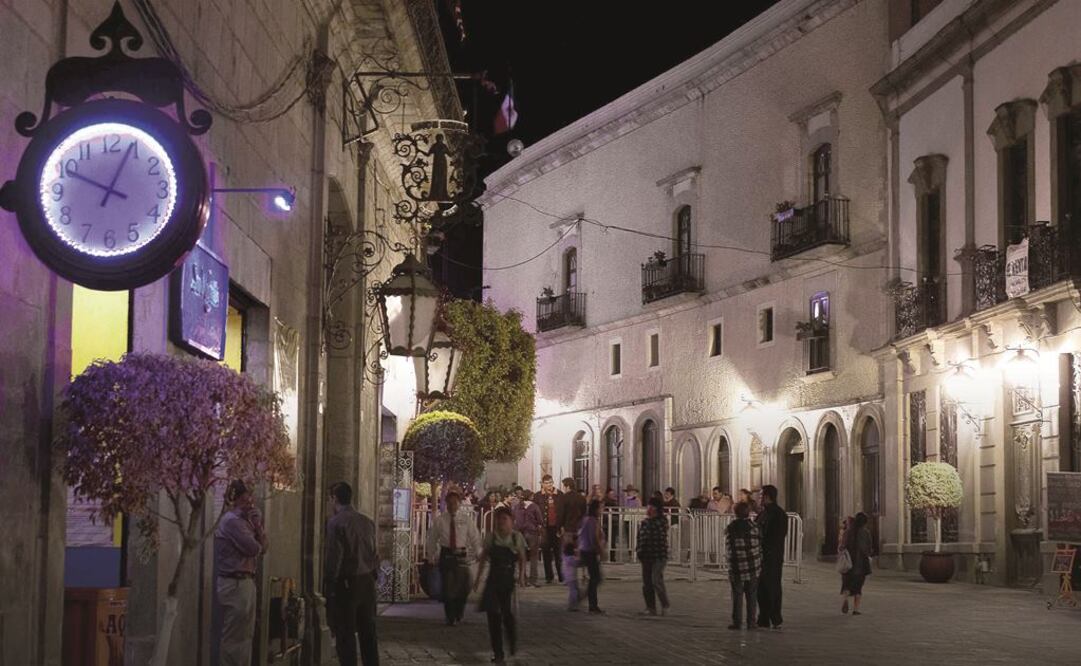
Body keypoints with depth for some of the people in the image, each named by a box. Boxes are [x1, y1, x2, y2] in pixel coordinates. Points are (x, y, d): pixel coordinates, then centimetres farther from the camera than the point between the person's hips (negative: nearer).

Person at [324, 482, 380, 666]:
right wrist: (373, 574, 16)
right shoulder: (367, 522, 6)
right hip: (367, 582, 6)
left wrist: (328, 585, -7)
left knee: (345, 635, -1)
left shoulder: (335, 523, -13)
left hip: (346, 583, -6)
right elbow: (374, 554, 9)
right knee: (368, 632, 13)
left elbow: (334, 558, -15)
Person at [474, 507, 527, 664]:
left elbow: (522, 559, 7)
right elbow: (483, 558, 7)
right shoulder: (491, 537, 1)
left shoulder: (517, 537, -1)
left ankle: (513, 642, 23)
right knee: (493, 616, -2)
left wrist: (521, 576, -7)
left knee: (508, 614, -9)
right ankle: (498, 653, 7)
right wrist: (478, 579, 5)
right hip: (493, 580, 1)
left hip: (509, 581, -1)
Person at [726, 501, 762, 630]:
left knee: (737, 596, 7)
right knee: (751, 596, 9)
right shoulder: (753, 527, -4)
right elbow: (759, 547, -1)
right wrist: (760, 563, 11)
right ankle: (751, 622, 9)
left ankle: (737, 622, 5)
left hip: (736, 568, 0)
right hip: (753, 568, 0)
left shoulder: (730, 529, -2)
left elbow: (728, 549, -1)